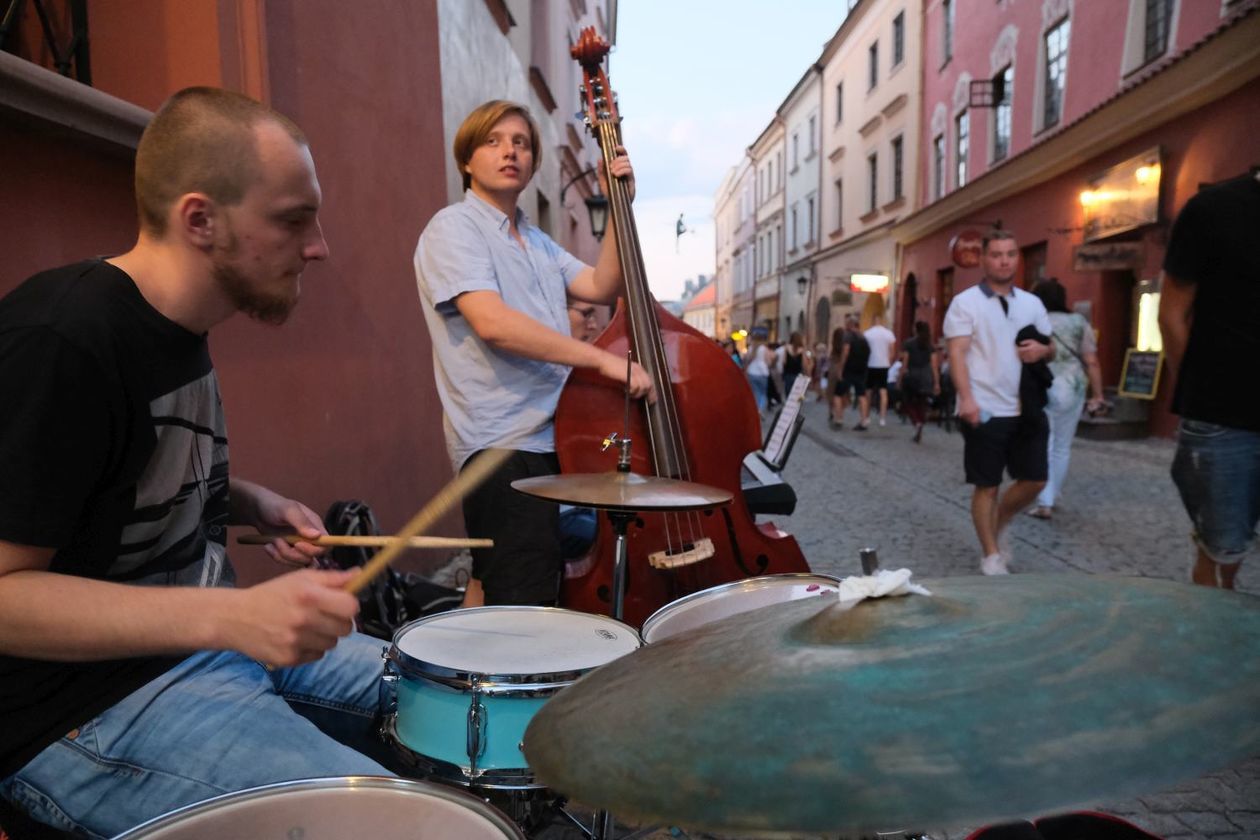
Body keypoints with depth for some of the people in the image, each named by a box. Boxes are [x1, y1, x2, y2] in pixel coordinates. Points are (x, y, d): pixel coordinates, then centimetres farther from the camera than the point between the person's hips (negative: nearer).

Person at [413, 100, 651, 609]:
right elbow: (491, 323, -22)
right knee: (525, 607, -13)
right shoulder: (454, 228, -6)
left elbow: (602, 288, 11)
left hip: (550, 437, 9)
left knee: (494, 592, 18)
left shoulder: (537, 242, 21)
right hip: (503, 446, -9)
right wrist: (603, 359, -23)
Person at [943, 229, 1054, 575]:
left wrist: (1041, 350, -7)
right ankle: (991, 556, 16)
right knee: (987, 486, 3)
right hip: (985, 410, -5)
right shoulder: (965, 302, -3)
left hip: (1026, 408, 5)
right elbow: (956, 353, -11)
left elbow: (1049, 347, 19)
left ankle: (996, 527, 33)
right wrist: (966, 399, -24)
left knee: (1034, 480, 8)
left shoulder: (1032, 303, 13)